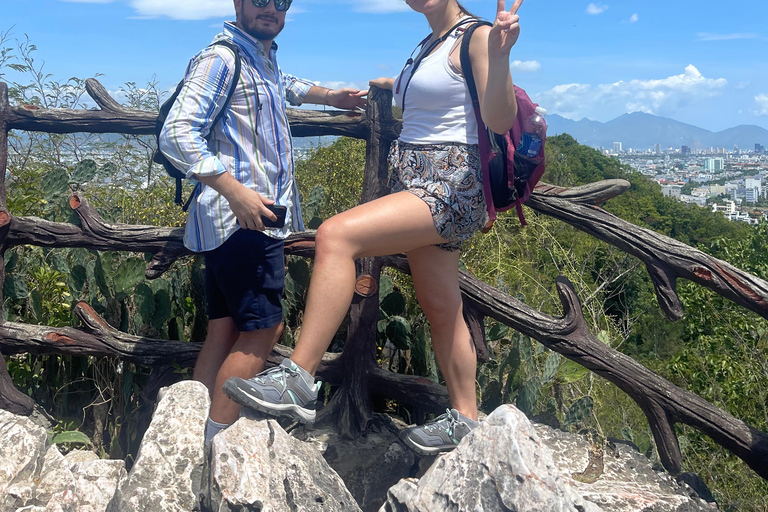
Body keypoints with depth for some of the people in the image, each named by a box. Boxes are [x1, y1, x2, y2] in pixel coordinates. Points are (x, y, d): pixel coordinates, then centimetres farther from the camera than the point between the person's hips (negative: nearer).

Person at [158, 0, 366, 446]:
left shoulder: (264, 56, 21)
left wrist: (328, 96, 42)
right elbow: (177, 134, -19)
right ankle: (215, 443, -3)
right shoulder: (222, 58, -9)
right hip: (244, 221, -10)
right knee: (262, 328, -9)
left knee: (226, 330, 8)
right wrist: (236, 191, -26)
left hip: (251, 218, 10)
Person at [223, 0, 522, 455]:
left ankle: (299, 381, -28)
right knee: (441, 310, 14)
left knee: (337, 234, -28)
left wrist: (500, 55, -31)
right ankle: (465, 417, 28)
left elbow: (500, 121, -19)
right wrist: (394, 85, 35)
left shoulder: (477, 37, -6)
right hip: (414, 184, 10)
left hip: (451, 187, -10)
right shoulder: (431, 45, 19)